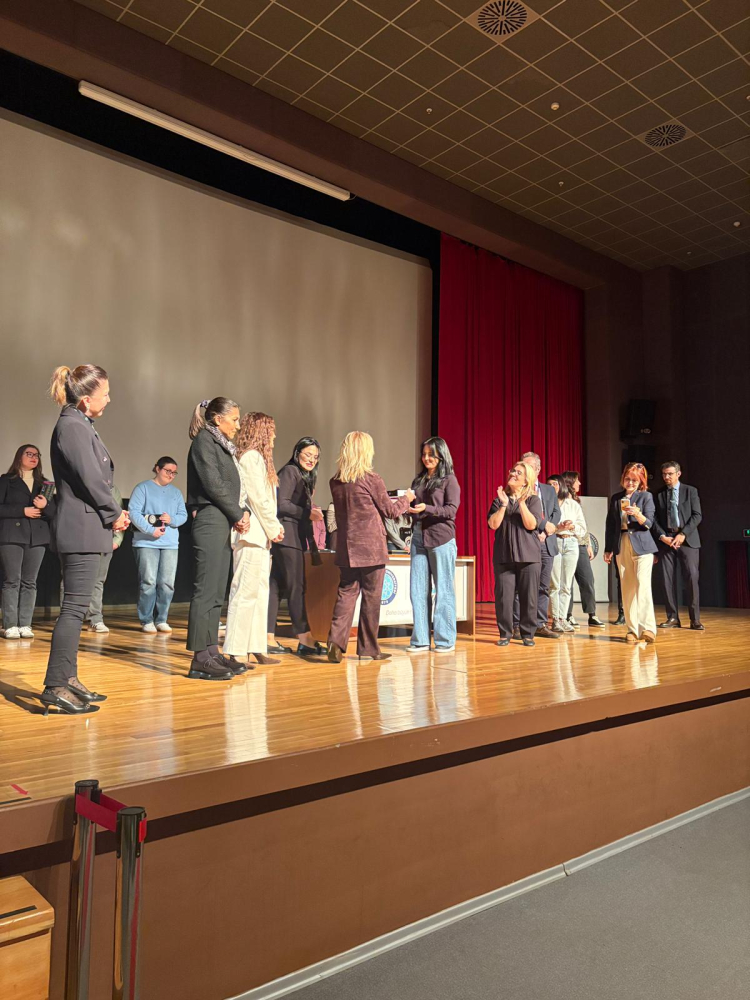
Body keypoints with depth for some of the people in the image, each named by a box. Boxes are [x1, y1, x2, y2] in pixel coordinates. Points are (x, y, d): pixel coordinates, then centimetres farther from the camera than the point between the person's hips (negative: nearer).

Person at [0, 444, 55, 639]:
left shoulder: (43, 484, 16)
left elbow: (54, 513, 10)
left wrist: (45, 506, -11)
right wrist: (23, 511, -12)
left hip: (37, 538, 3)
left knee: (29, 582, 2)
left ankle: (25, 625, 3)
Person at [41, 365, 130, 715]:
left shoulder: (79, 425, 16)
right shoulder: (72, 427, -14)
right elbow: (91, 479, -18)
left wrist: (113, 512, 7)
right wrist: (114, 514, -5)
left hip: (82, 530, 10)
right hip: (81, 530, -10)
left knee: (75, 607, 13)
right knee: (75, 607, -8)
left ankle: (68, 679, 21)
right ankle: (54, 687, -3)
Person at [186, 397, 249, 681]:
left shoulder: (221, 445, 21)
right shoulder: (204, 441, -5)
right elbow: (213, 485, -13)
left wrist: (241, 513, 2)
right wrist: (238, 515, -6)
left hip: (223, 524, 9)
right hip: (210, 522, -9)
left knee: (217, 593, 10)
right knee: (205, 591, -8)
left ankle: (212, 652, 15)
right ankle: (200, 658, -5)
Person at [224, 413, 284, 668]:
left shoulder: (257, 458, 20)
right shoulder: (252, 457, -10)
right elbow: (258, 498, -15)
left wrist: (274, 527, 9)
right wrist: (274, 528, -8)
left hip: (260, 537, 11)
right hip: (252, 534, -11)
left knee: (260, 592, 13)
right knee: (246, 592, -8)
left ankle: (255, 649, 19)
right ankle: (237, 651, -3)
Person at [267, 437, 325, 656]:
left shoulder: (305, 476, 23)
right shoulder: (290, 471, -6)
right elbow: (281, 504, -15)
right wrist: (307, 513, -11)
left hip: (295, 537, 9)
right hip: (287, 536, -9)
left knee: (276, 586, 7)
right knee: (296, 587, -7)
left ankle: (269, 638, 9)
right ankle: (305, 640, -4)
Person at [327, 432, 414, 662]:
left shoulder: (336, 482, 4)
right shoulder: (372, 479, -12)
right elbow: (390, 510, -2)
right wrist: (406, 498, 18)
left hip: (346, 548, 5)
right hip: (371, 547, -5)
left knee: (346, 593, 9)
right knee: (371, 597, 5)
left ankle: (335, 640, -6)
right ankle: (368, 648, 14)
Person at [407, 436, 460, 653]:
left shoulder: (449, 480, 0)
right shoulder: (418, 481, 15)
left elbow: (451, 509, -9)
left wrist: (427, 509, -22)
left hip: (441, 539, -5)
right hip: (419, 537, 5)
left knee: (443, 590, 1)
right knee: (418, 590, 3)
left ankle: (445, 640, 8)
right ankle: (420, 639, 10)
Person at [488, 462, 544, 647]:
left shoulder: (533, 500, 5)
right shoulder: (499, 499, 10)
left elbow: (531, 524, -9)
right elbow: (493, 524, -1)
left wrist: (522, 502, -14)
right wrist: (503, 505, -10)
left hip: (529, 555, -1)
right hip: (503, 555, 1)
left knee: (528, 596, 1)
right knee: (503, 596, -1)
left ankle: (528, 634, 13)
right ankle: (505, 633, 10)